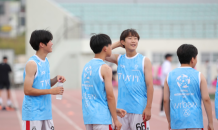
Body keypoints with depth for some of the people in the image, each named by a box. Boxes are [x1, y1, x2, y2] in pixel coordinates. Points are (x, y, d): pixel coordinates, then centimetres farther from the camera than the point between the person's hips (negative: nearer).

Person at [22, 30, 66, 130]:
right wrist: (51, 91, -18)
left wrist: (56, 79, 2)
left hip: (46, 112, 8)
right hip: (33, 113, -8)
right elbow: (27, 90, -19)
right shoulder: (32, 64, -14)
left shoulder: (46, 61, 12)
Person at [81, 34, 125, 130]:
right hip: (101, 117, -8)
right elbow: (110, 96, -13)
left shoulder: (86, 67, 13)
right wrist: (115, 120, -6)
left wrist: (115, 110, 21)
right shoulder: (105, 68, -11)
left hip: (88, 116, 8)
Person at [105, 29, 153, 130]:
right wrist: (118, 44, 4)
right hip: (121, 109, 3)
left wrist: (148, 108, -11)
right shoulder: (119, 59, 10)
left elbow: (150, 85, -4)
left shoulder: (144, 61, 0)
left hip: (139, 109, -3)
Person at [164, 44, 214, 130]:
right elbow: (206, 99, -3)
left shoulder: (169, 76, 6)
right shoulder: (199, 76, 0)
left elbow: (166, 100, 6)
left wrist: (169, 122, 16)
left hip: (176, 123, 2)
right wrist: (210, 123, 4)